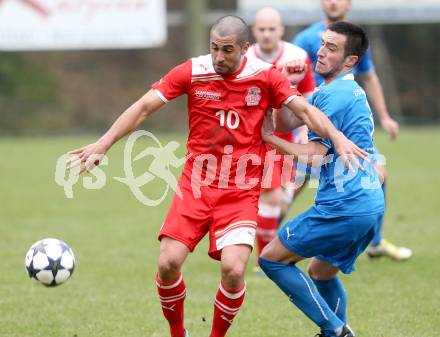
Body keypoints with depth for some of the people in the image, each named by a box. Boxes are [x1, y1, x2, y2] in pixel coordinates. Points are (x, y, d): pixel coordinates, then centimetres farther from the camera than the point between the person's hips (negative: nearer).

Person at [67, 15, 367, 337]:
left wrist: (337, 137, -25)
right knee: (168, 263, -13)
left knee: (233, 269, -19)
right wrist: (104, 143, -13)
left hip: (241, 192, -1)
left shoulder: (265, 77, -5)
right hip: (195, 186, 1)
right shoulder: (192, 72, -5)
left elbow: (306, 109, -7)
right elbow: (143, 107, -5)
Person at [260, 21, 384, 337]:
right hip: (370, 206, 10)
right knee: (321, 272, 25)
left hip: (343, 207, -10)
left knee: (272, 258, 0)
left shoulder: (333, 95, -12)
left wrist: (269, 136, -5)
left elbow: (314, 154, -16)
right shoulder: (353, 92, 18)